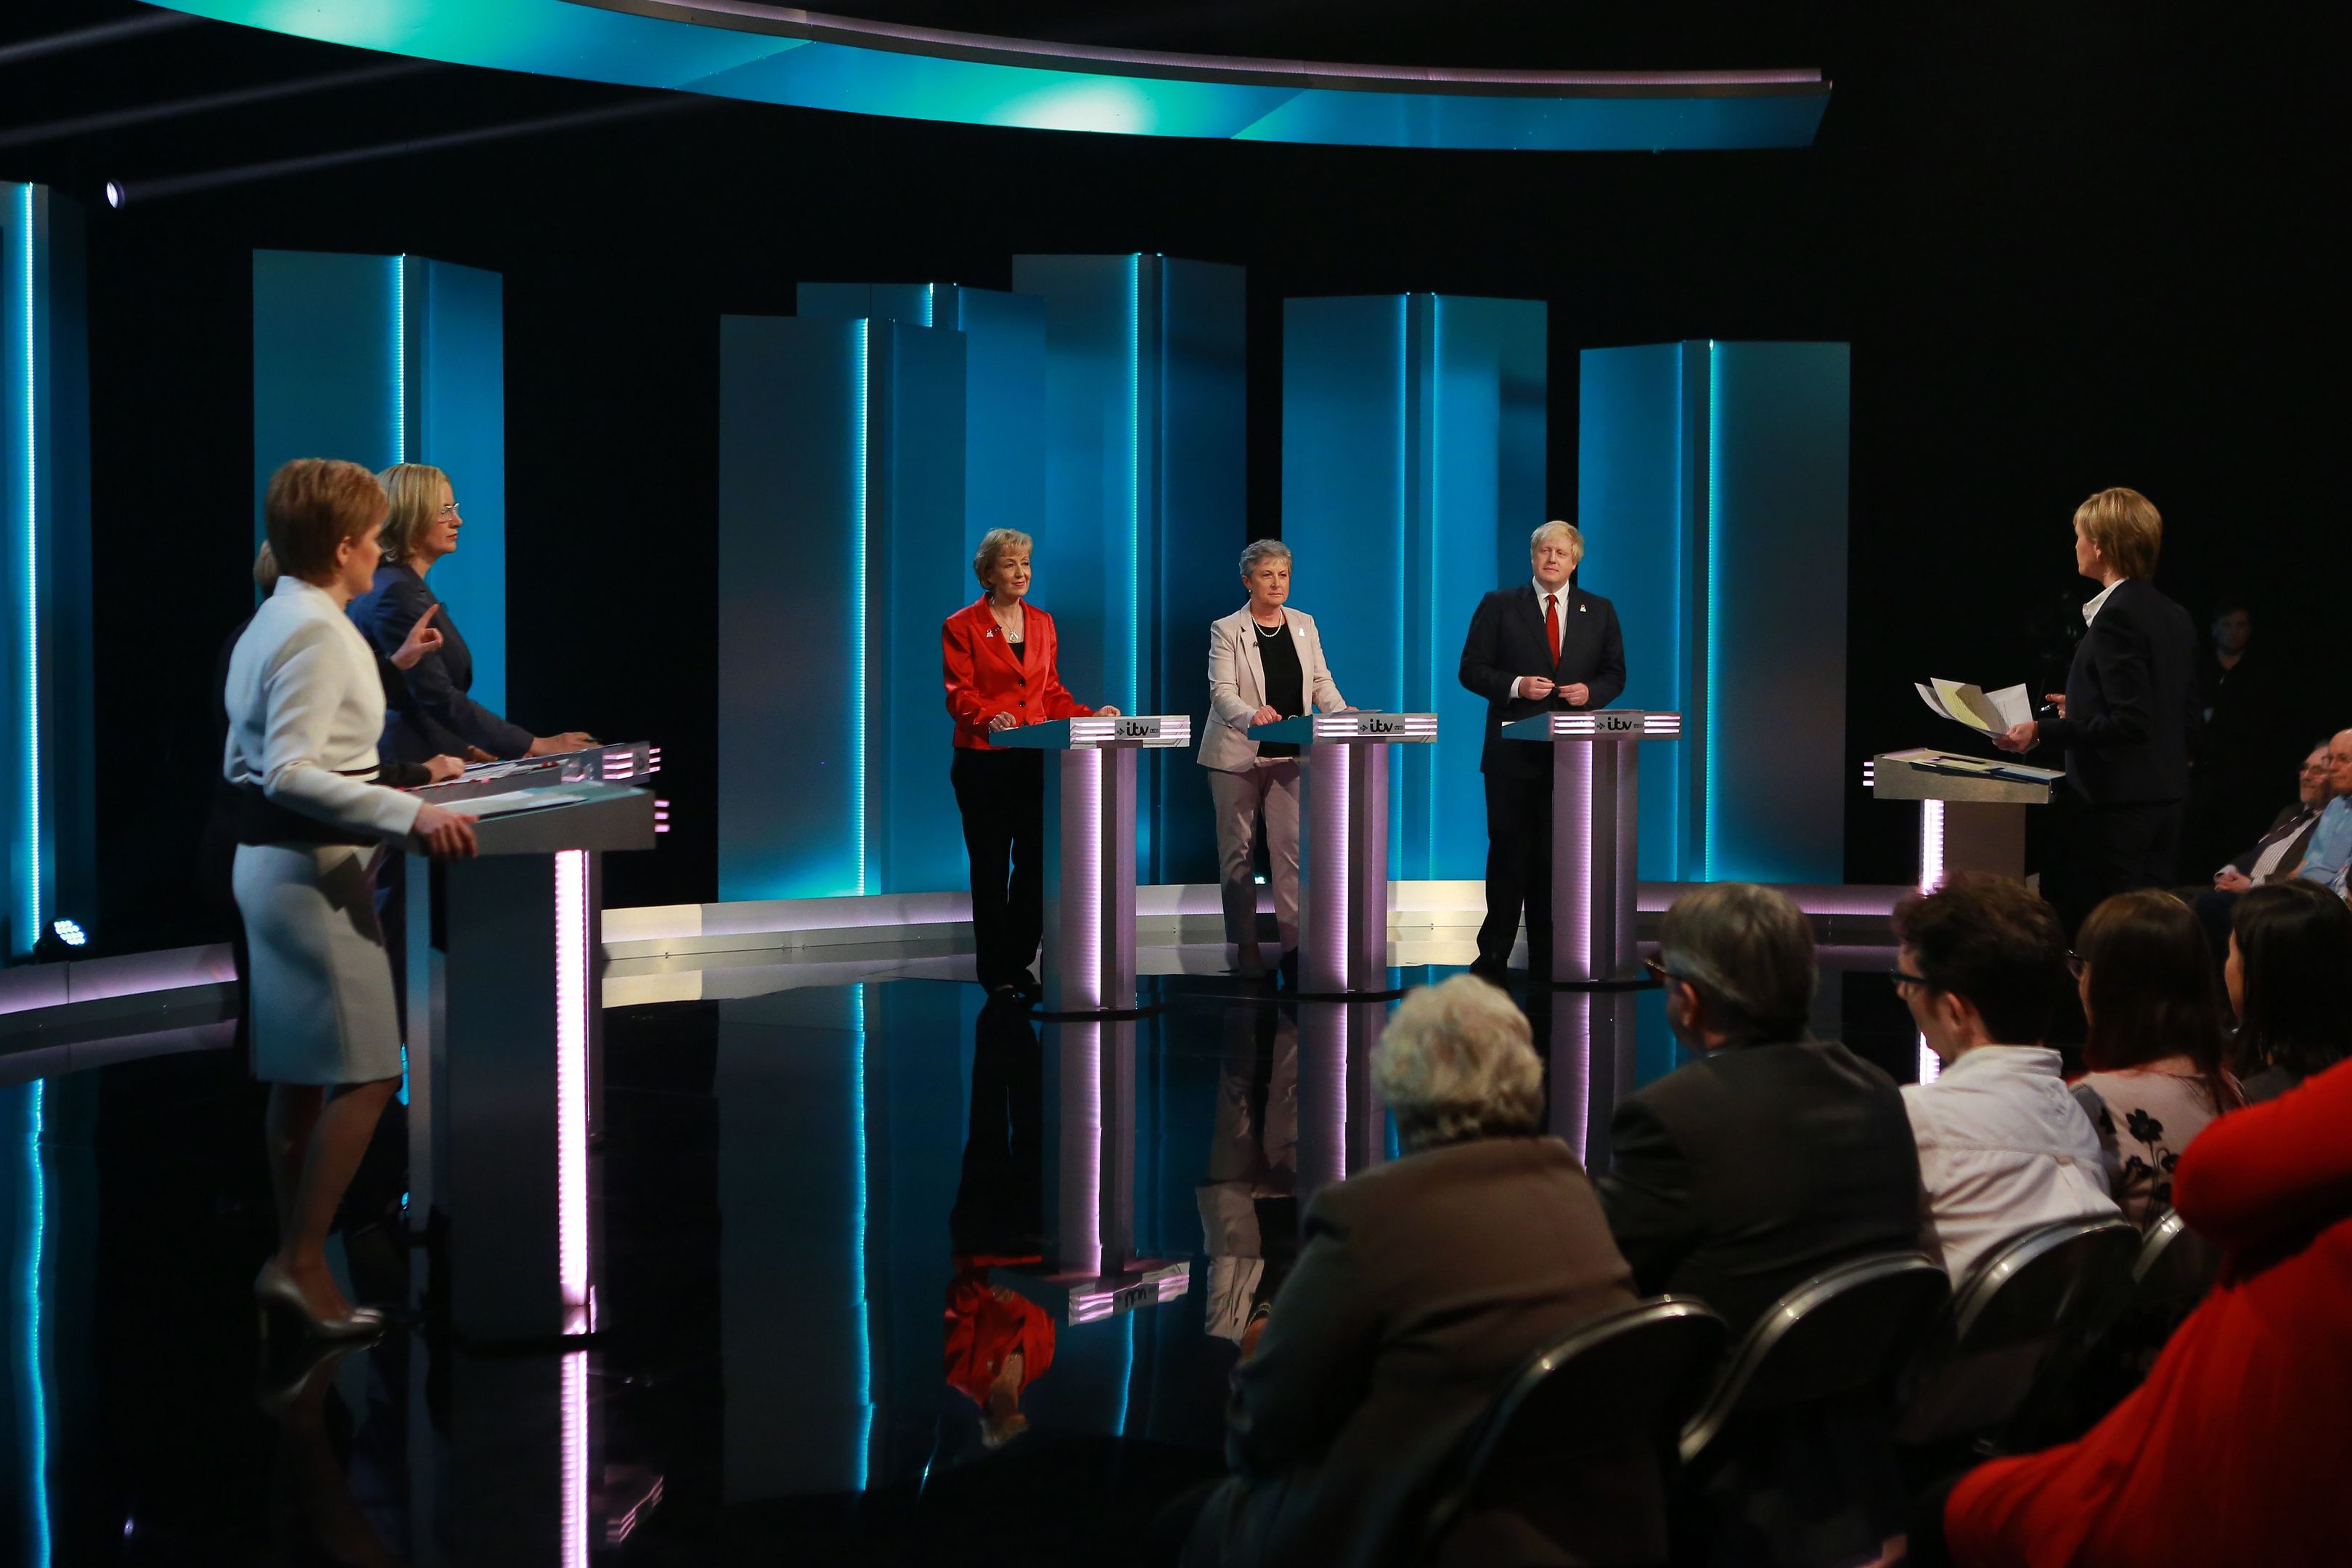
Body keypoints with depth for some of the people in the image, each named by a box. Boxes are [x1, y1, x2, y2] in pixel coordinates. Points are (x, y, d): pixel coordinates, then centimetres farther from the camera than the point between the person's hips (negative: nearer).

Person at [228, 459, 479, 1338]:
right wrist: (408, 816, -28)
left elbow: (253, 762, 19)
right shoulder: (318, 633, -16)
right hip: (313, 869, -10)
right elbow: (289, 772, -24)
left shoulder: (272, 623, 14)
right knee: (367, 1075, -7)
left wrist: (382, 787, 25)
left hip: (274, 862, 10)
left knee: (303, 1079, 13)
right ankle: (300, 1263, -4)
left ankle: (295, 1265, 18)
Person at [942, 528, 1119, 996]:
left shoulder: (1042, 623, 14)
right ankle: (995, 972, 10)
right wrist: (988, 719, -30)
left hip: (1035, 760, 4)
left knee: (1036, 861, 1)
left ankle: (1019, 962, 14)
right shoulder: (962, 627, -2)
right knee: (990, 866, 1)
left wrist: (1090, 716, 1)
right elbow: (959, 694, -10)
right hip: (983, 761, -4)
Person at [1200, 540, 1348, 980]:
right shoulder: (1226, 630, -4)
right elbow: (1222, 693, -15)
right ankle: (1245, 944, 10)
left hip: (1290, 755, 3)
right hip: (1237, 755, -3)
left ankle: (1293, 941, -2)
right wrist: (1252, 715, -34)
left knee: (1291, 848, -3)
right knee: (1237, 850, 2)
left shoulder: (1304, 625, 10)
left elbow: (1321, 682, 7)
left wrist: (1341, 712, -13)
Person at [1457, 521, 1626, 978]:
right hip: (1513, 752, -2)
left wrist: (1591, 692, -9)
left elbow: (1615, 674, 12)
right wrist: (1516, 686, -15)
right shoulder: (1499, 606, 3)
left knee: (1557, 855, 3)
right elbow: (1472, 669, 0)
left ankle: (1548, 958, 10)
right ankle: (1494, 953, 9)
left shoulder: (1599, 611, 10)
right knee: (1509, 852, 1)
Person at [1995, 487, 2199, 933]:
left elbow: (2129, 723, -21)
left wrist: (2044, 731, -19)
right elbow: (2186, 720, 16)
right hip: (2166, 800, 9)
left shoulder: (2117, 616, -16)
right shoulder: (2175, 616, 12)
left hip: (2116, 802, -9)